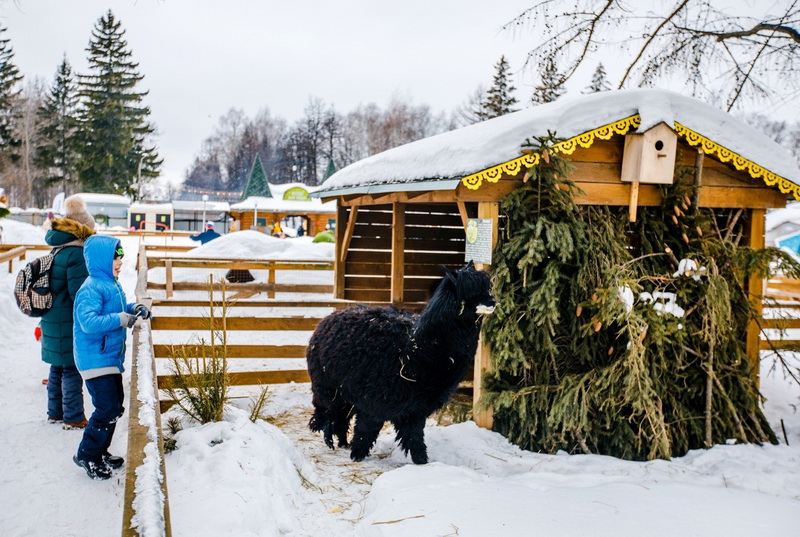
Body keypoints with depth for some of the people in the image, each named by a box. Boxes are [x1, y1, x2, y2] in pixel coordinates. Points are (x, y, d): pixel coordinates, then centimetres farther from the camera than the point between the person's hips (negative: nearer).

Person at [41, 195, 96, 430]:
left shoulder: (56, 252, 10)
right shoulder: (76, 254, -19)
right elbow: (80, 294, -22)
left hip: (53, 322, 9)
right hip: (70, 324, -9)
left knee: (58, 368, 18)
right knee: (72, 370, -1)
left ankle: (56, 412, 28)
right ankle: (73, 418, 5)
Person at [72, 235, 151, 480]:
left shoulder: (112, 284, 11)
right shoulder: (91, 289, -19)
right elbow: (89, 322, -30)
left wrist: (134, 309, 6)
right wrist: (120, 319, -31)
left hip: (111, 357, 10)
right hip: (95, 360, -10)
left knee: (116, 407, 15)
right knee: (107, 409, -11)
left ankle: (100, 451, 29)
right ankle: (87, 455, 5)